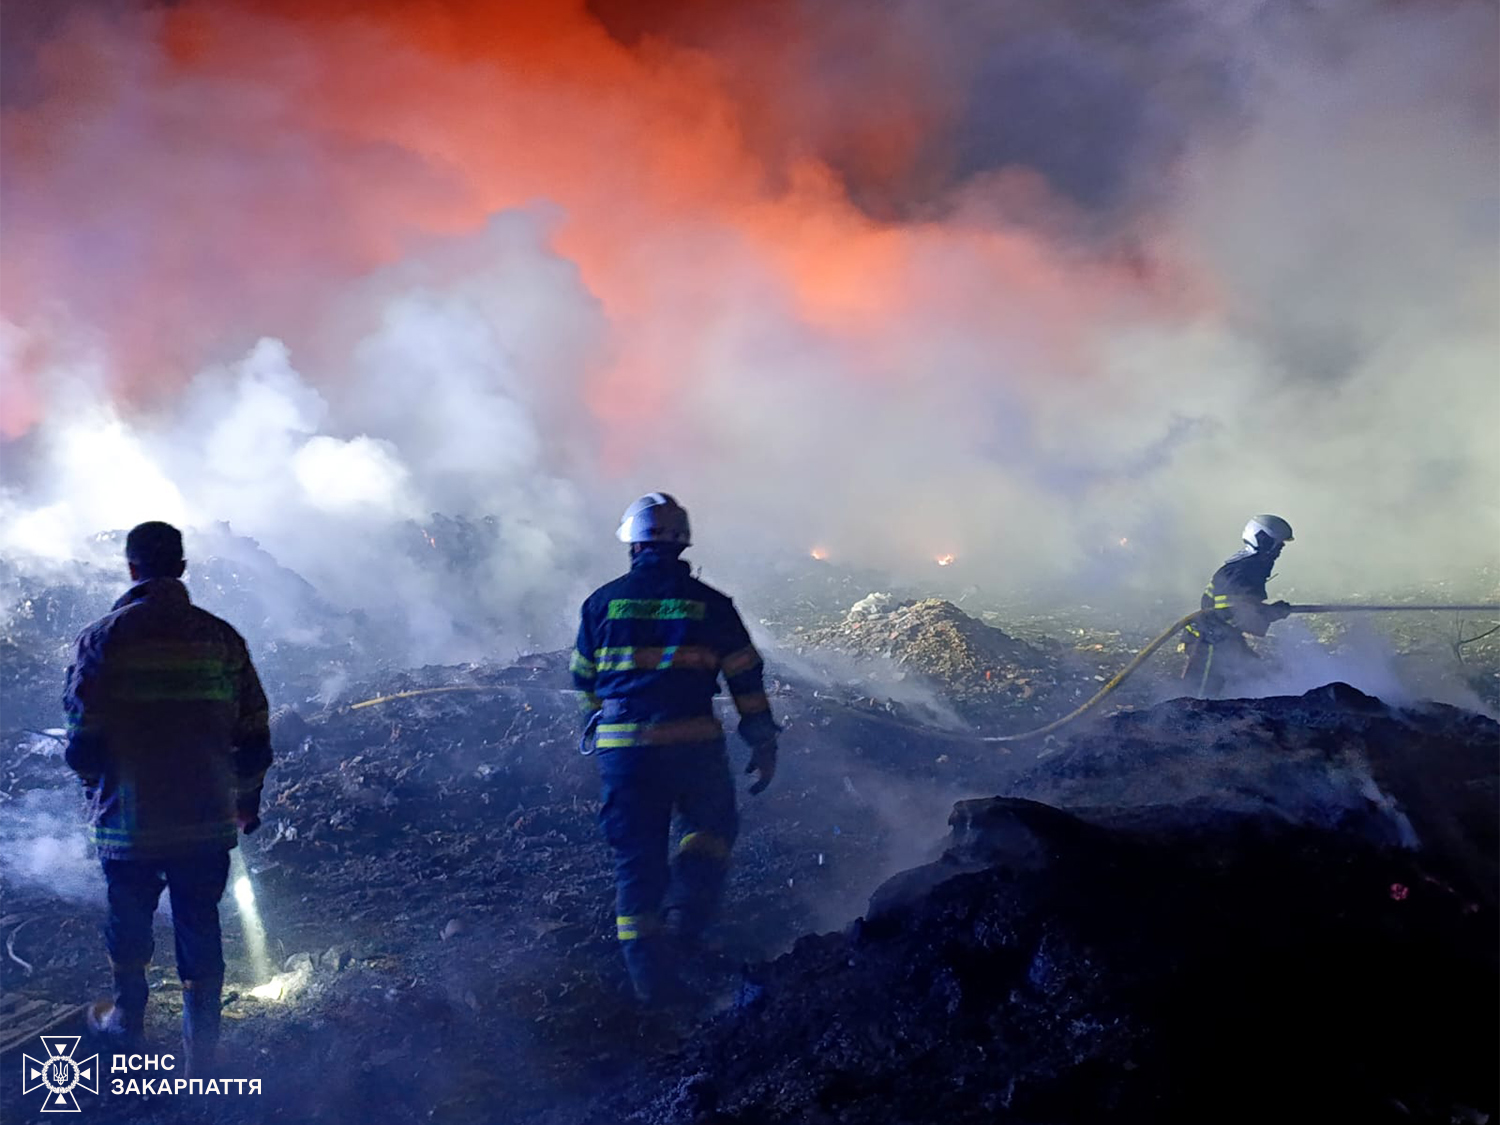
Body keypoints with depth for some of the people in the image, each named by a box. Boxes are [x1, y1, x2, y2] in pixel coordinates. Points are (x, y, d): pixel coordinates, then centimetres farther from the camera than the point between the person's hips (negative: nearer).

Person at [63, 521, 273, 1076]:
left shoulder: (103, 637, -10)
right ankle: (202, 1048, 18)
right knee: (200, 930, 13)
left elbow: (83, 742, -9)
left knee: (129, 925, 20)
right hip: (208, 822, 1)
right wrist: (246, 799, 16)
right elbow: (254, 735, 1)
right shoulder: (221, 638, -3)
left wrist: (93, 784, 13)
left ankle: (128, 1021, 40)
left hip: (128, 821, -1)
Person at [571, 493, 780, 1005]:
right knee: (712, 825, 24)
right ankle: (686, 917, 7)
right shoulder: (710, 604, 2)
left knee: (637, 854, 10)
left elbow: (584, 682, 15)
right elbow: (746, 679, 4)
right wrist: (763, 745, 12)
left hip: (621, 748, 1)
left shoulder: (602, 602, 6)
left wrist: (598, 732, 31)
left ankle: (647, 971, 7)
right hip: (693, 744, -1)